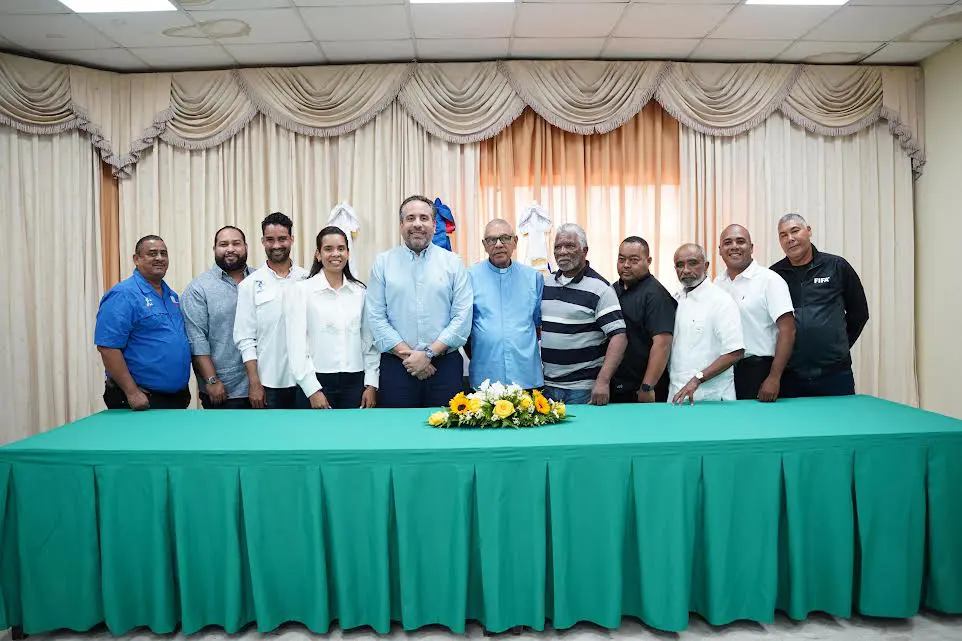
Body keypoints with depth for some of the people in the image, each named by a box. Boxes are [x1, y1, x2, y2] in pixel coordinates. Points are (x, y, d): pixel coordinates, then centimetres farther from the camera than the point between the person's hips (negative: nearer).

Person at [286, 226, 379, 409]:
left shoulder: (361, 291, 7)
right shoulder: (301, 291, -1)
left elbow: (370, 341, 8)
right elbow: (297, 345, -5)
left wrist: (371, 384, 2)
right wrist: (313, 390, -9)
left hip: (355, 382, 2)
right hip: (317, 383, -2)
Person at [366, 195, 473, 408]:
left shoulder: (453, 263, 5)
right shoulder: (383, 262, 6)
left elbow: (463, 317, -2)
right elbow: (376, 318, 0)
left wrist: (429, 353, -10)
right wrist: (407, 355, -9)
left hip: (445, 365, 0)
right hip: (396, 365, 0)